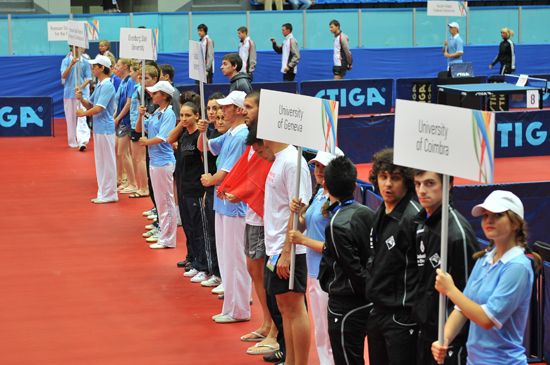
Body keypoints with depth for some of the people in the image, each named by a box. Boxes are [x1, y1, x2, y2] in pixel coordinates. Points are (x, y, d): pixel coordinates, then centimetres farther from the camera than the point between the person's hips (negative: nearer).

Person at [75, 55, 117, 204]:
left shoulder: (107, 86, -15)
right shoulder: (99, 85, 14)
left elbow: (98, 108, -20)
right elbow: (90, 105, 17)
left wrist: (84, 113, -6)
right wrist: (81, 98, -1)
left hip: (105, 128, -10)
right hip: (98, 128, 10)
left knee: (107, 162, -3)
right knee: (100, 162, 13)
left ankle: (109, 194, 2)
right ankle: (103, 193, 20)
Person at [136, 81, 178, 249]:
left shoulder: (168, 114, -14)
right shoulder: (156, 113, 11)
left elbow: (161, 138, -21)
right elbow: (139, 129, 18)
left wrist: (146, 142, -5)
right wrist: (141, 115, 1)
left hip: (164, 161, -9)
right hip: (154, 160, 9)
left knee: (166, 200, -2)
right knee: (159, 200, 16)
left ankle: (167, 239, 3)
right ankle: (164, 233, 26)